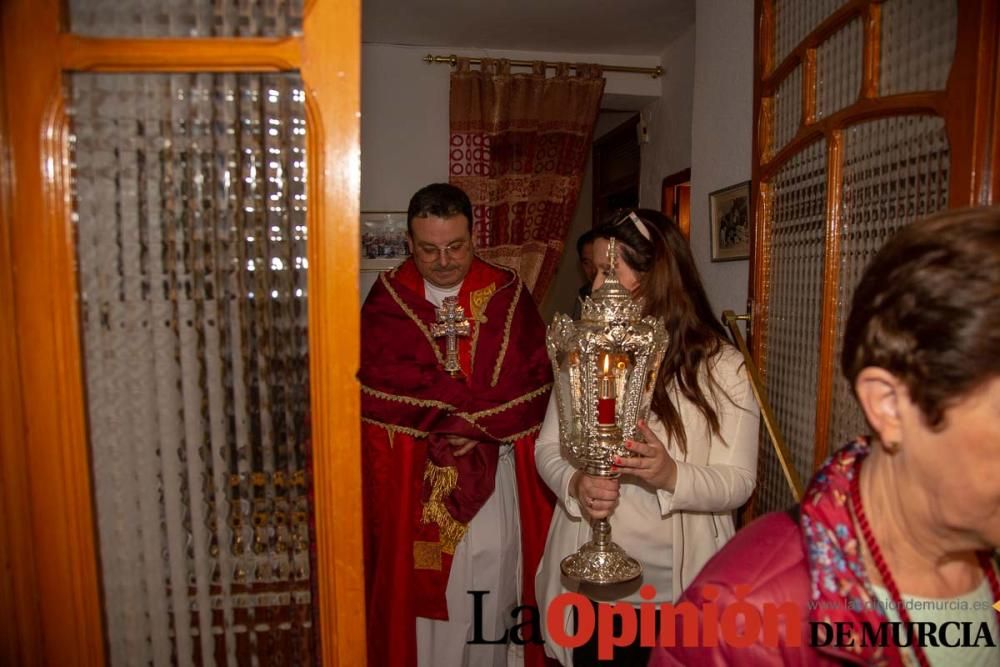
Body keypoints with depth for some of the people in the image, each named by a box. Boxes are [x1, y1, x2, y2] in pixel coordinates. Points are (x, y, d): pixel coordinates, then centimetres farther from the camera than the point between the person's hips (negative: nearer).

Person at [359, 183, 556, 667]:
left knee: (491, 588, 10)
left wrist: (481, 426, -15)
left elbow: (535, 381, -3)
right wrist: (484, 405, -13)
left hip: (497, 476, 1)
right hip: (411, 482, 0)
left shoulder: (508, 293, 4)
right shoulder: (387, 299, 2)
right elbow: (380, 386, -11)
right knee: (422, 591, 7)